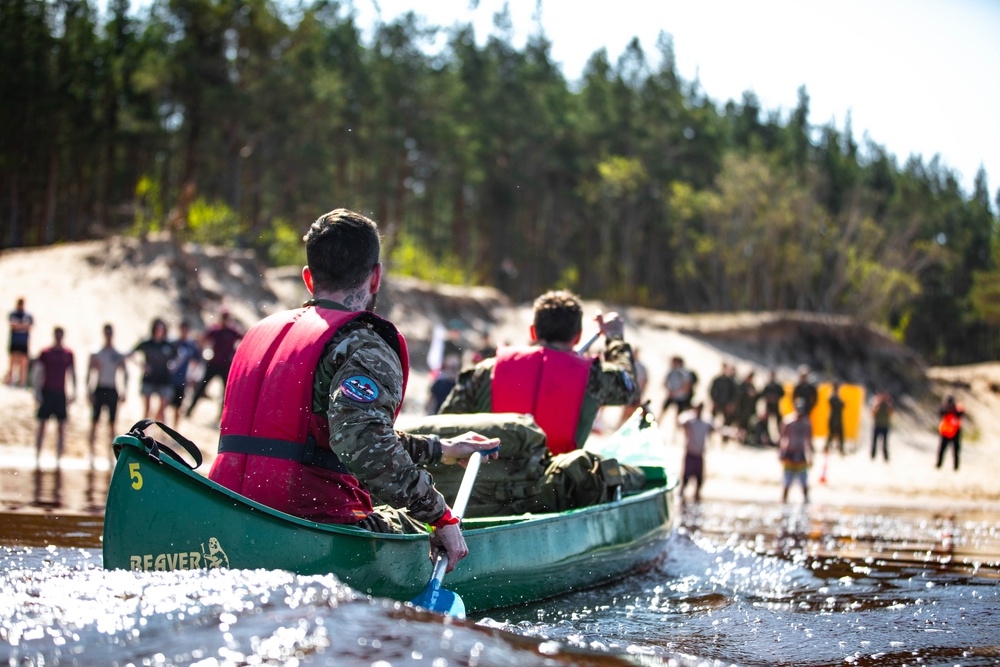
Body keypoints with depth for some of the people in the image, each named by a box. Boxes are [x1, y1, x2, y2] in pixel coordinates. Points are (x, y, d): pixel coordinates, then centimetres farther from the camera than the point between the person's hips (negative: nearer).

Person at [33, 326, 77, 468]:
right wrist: (37, 392, -7)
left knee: (62, 427, 0)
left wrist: (73, 392, 6)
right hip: (46, 392, -2)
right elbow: (37, 373, 1)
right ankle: (37, 457, 3)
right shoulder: (45, 353, 2)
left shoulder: (68, 354, 8)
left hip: (61, 393, 2)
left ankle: (59, 458, 4)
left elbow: (72, 373, 14)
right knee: (42, 425, -2)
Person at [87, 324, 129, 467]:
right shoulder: (96, 354, 0)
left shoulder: (118, 356, 5)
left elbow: (125, 374, 9)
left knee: (112, 423, 3)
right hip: (99, 390, -2)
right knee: (94, 421, -3)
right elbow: (89, 374, 1)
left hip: (112, 391, 2)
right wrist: (89, 392, -7)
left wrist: (123, 392, 1)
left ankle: (111, 453, 7)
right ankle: (92, 453, 0)